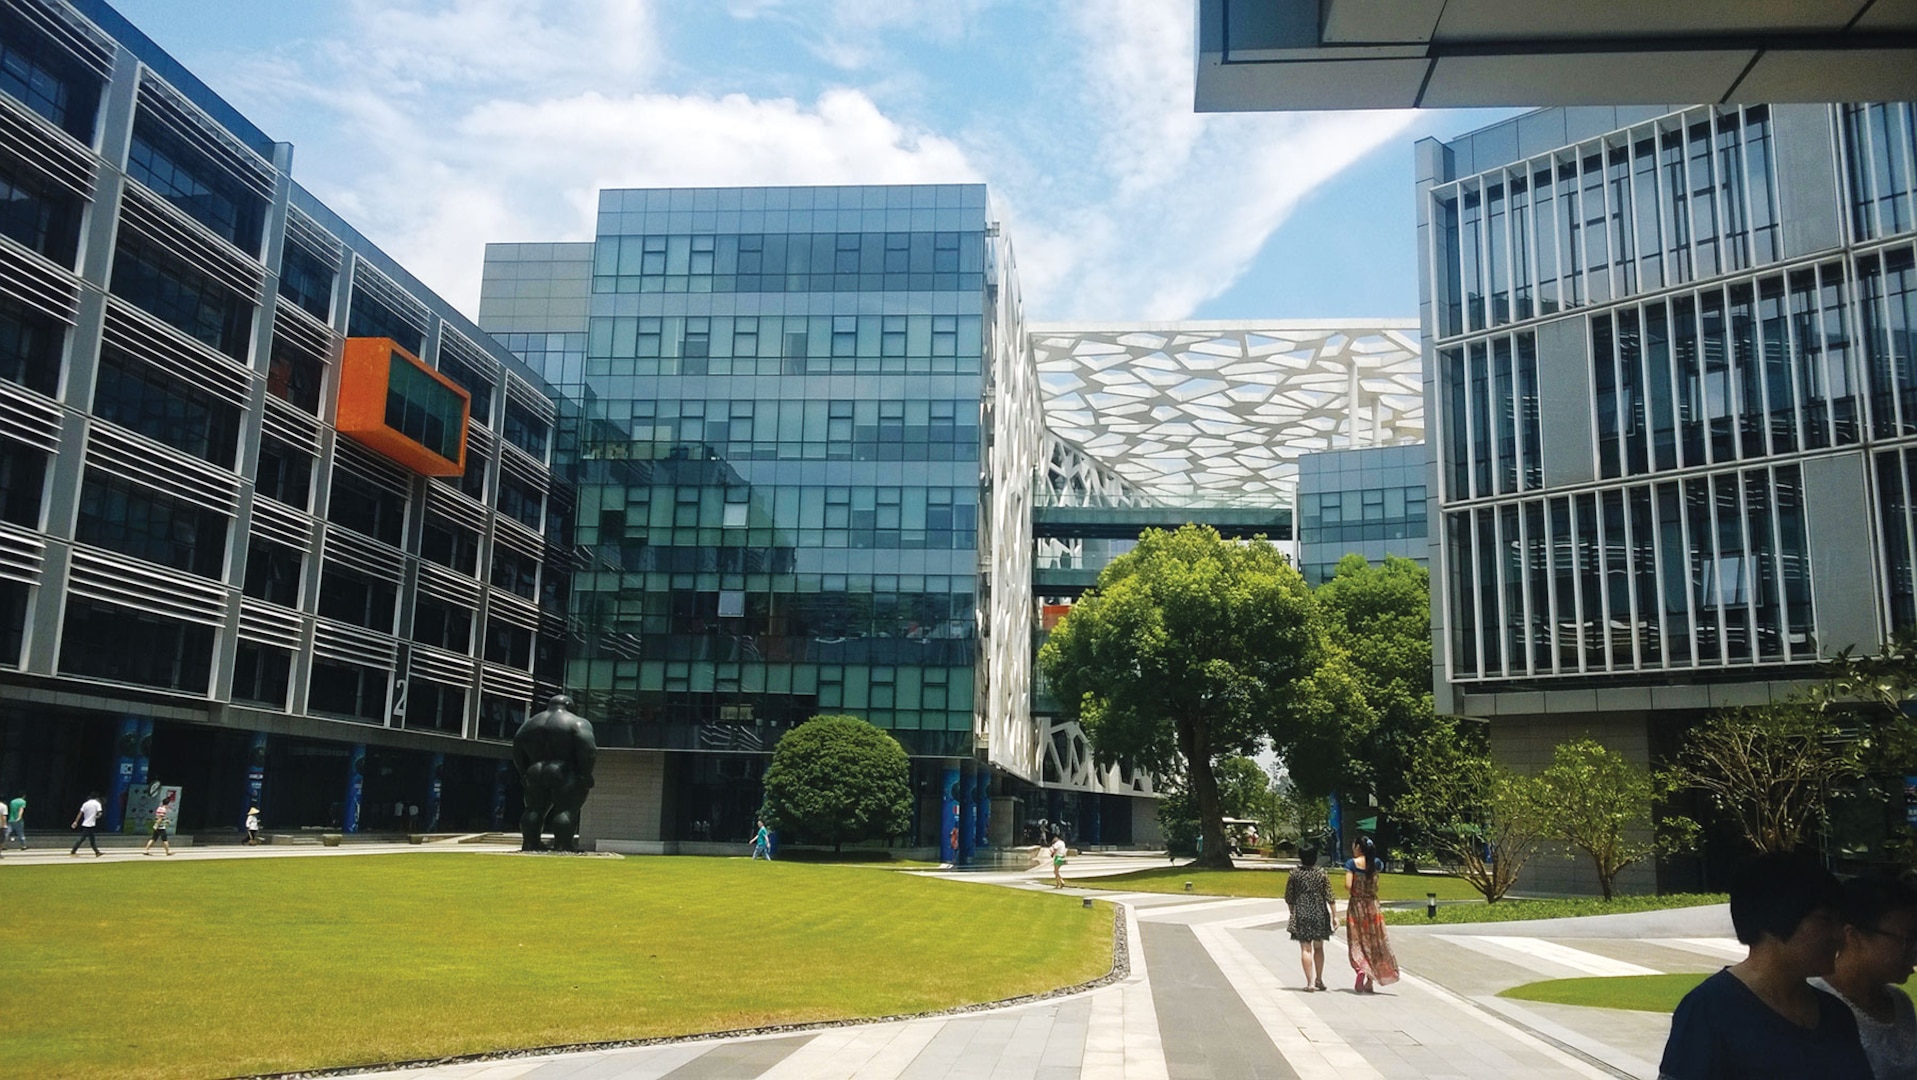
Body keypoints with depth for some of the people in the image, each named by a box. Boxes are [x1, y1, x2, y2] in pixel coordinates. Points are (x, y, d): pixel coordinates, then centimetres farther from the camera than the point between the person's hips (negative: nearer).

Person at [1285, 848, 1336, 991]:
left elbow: (1288, 897, 2)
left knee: (1305, 948, 0)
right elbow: (1329, 896, -4)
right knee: (1318, 948, 17)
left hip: (1301, 914, -1)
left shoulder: (1295, 873, -3)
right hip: (1319, 914, 1)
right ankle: (1319, 980, 22)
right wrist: (1334, 915, 2)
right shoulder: (1321, 872, -3)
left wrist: (1293, 913, 17)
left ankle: (1310, 982, -6)